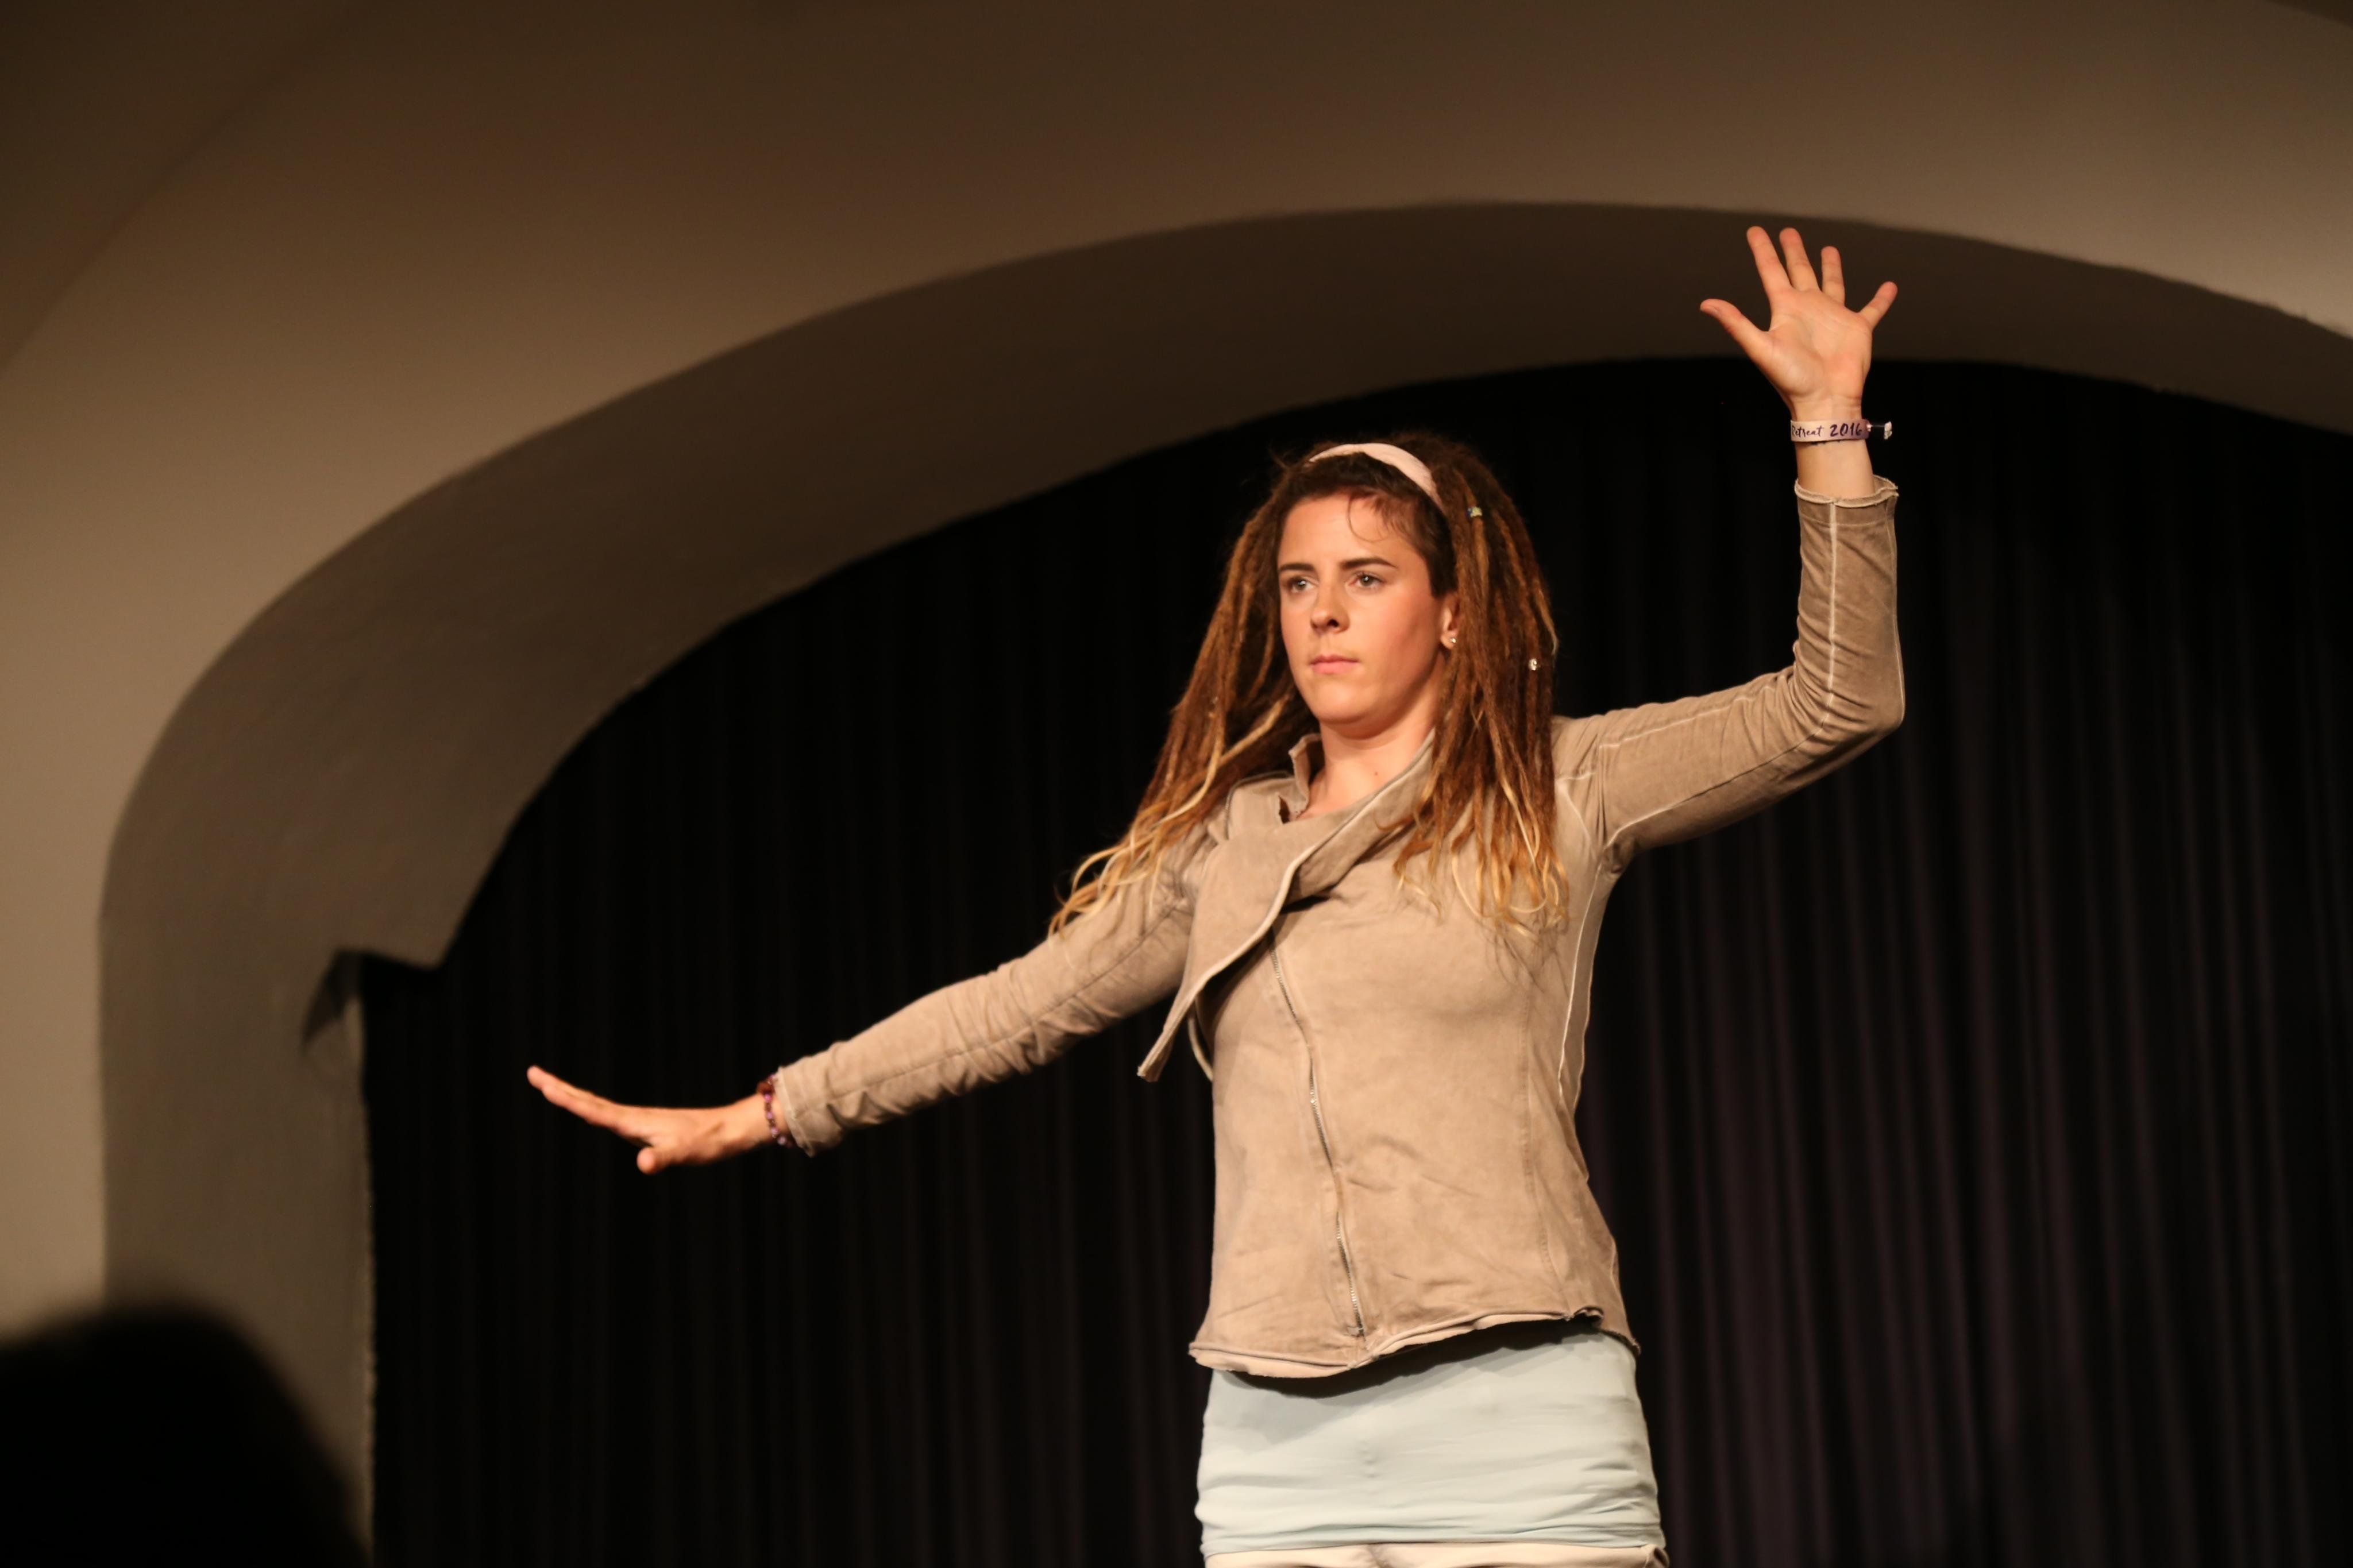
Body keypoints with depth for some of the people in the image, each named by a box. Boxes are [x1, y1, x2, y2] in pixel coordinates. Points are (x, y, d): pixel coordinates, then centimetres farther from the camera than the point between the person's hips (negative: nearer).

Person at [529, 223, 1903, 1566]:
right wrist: (761, 1115, 19)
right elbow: (1021, 1005, 20)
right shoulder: (1222, 843, 16)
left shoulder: (1558, 795, 6)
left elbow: (1841, 705, 0)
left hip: (1521, 1431, -3)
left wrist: (1829, 424, -7)